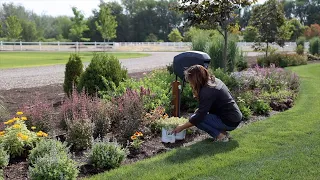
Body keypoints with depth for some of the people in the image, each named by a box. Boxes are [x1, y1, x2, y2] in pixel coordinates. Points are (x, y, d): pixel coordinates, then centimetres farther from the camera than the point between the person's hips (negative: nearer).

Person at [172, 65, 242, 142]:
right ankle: (222, 131, 11)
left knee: (195, 119, -13)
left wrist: (181, 127, -11)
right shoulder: (214, 81, 4)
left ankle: (220, 136, -7)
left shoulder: (207, 91, -22)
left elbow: (199, 116, -20)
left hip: (230, 122, -9)